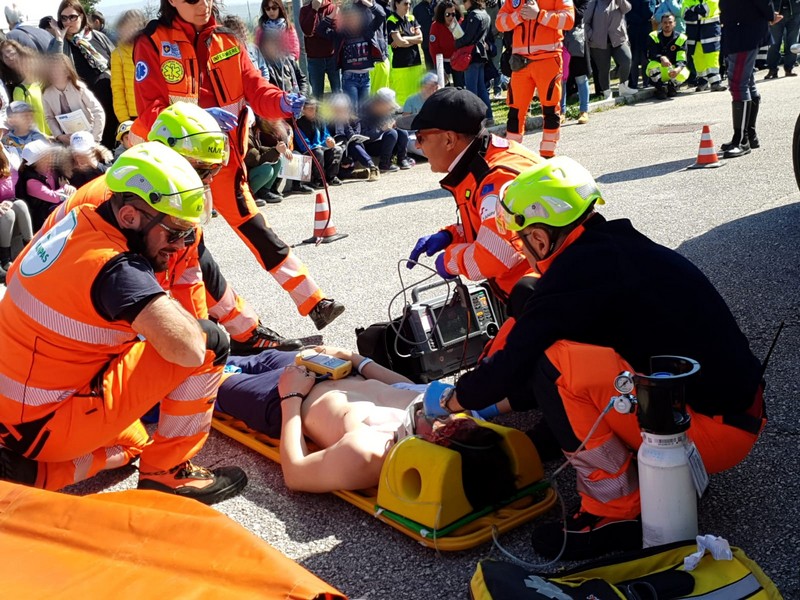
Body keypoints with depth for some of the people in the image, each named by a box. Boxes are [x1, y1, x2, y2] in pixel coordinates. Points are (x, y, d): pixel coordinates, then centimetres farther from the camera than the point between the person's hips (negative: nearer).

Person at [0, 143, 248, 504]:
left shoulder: (78, 220, 0)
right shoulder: (115, 268, -24)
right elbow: (189, 348, -33)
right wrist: (173, 309, -10)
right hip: (46, 425, -9)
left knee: (130, 446, 34)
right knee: (211, 342, -11)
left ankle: (31, 470, 14)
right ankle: (167, 473, 0)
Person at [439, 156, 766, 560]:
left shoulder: (579, 271, -18)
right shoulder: (619, 248, 10)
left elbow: (513, 363, -13)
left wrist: (452, 401, 6)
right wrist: (495, 404, 24)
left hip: (711, 429, -9)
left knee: (557, 364, -20)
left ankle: (615, 514, -6)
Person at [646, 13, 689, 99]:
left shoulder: (680, 38, -5)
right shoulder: (654, 36, -5)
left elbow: (681, 59, -15)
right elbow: (651, 55, -21)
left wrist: (678, 69, -39)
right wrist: (661, 58, -44)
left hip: (673, 70, 1)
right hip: (657, 73, 0)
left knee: (682, 75, -33)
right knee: (653, 64, -35)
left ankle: (672, 86, 5)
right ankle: (660, 89, -9)